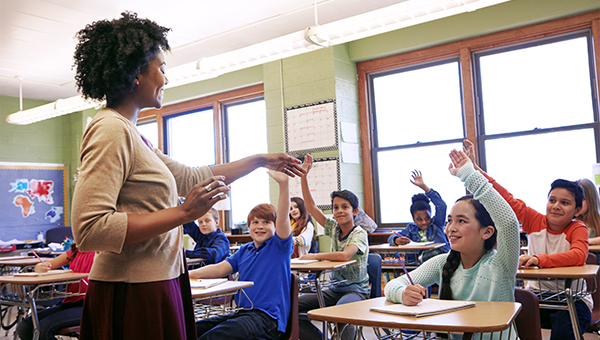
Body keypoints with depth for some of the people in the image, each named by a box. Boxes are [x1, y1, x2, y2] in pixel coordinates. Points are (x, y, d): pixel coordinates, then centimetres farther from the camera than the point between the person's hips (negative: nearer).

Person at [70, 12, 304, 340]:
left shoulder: (129, 134, 13)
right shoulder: (111, 130, -17)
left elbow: (192, 178, 19)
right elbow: (89, 230, -25)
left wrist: (261, 160, 25)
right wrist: (184, 212, -23)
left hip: (154, 285, 10)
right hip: (133, 293, -9)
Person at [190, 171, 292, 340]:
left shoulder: (279, 247, 1)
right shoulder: (244, 250, 20)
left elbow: (283, 218, -16)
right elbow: (220, 269, 10)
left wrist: (283, 184, -32)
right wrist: (190, 274, -7)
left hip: (267, 317, -7)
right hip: (242, 312, 7)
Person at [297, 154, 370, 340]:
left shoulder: (359, 234, -10)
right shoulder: (333, 228, 8)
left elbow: (345, 255, -28)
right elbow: (311, 206, 6)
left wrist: (314, 256, -17)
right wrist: (303, 175, -1)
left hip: (357, 290, -7)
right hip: (335, 289, 7)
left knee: (341, 309, -43)